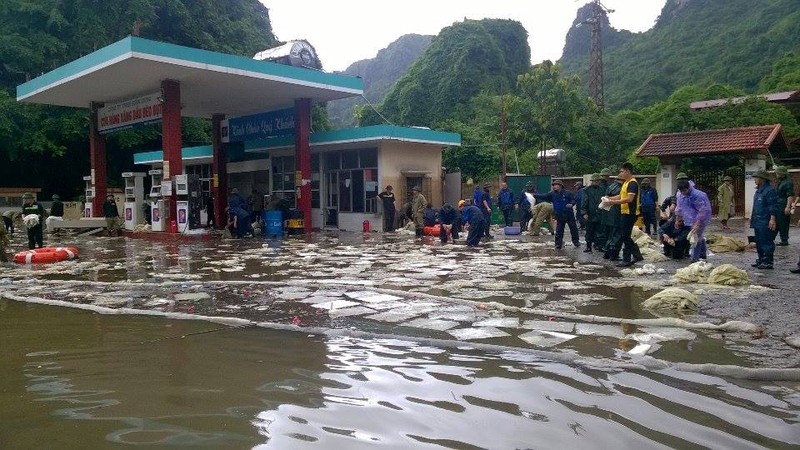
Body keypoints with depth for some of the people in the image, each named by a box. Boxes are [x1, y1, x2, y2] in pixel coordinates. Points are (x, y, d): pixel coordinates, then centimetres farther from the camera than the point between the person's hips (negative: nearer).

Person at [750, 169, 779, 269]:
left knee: (767, 242, -4)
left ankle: (768, 262, 1)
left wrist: (772, 219, -23)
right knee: (759, 242, 16)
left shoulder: (770, 190, -14)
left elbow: (774, 206, -18)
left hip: (766, 223, -10)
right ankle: (761, 260, 26)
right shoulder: (758, 190, 16)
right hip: (757, 222, 10)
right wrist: (752, 216, 24)